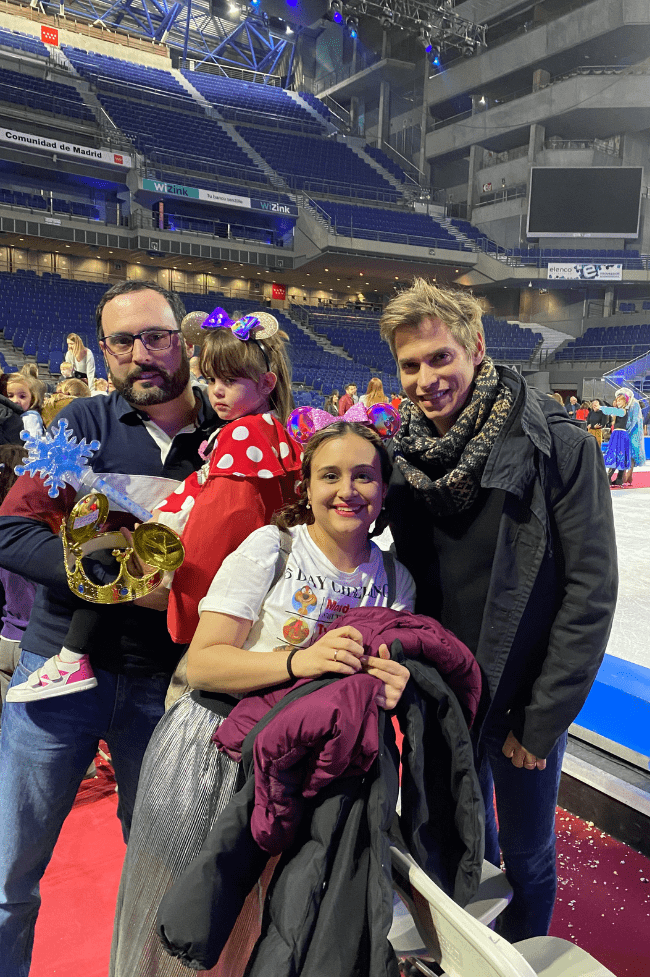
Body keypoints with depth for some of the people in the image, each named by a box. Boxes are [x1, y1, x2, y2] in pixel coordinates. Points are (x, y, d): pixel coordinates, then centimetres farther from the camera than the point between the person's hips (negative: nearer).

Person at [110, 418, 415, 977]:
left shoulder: (396, 580, 2)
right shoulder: (271, 548, -11)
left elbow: (385, 679, 9)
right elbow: (202, 663, -15)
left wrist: (391, 684, -15)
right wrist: (298, 661, -30)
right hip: (210, 754, -2)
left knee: (252, 930, 14)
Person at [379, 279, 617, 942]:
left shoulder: (557, 446, -17)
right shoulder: (402, 454, -4)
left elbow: (591, 592, -15)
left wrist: (541, 722, -14)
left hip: (524, 700, -3)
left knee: (526, 856, 17)